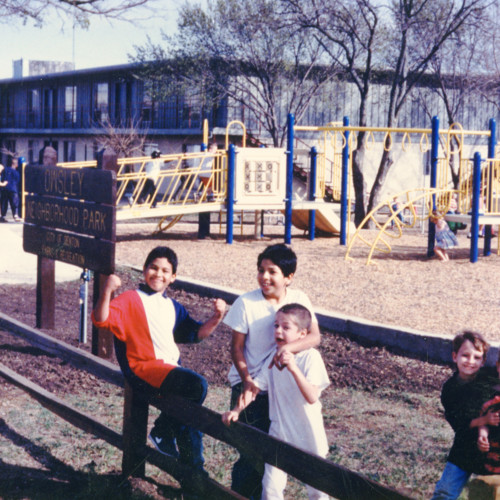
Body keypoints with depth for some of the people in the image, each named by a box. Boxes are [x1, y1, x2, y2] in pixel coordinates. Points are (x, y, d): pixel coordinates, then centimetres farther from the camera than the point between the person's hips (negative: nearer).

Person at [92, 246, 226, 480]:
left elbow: (196, 333, 21)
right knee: (198, 385, -25)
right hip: (146, 366, -7)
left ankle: (193, 467, 16)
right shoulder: (131, 299, -2)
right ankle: (163, 431, -6)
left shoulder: (173, 306, 19)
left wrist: (216, 317, 4)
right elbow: (101, 319, -16)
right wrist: (107, 291, -33)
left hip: (172, 366, 7)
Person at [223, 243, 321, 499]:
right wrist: (246, 379, -21)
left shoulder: (299, 300, -7)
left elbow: (314, 335, -18)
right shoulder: (246, 303, -13)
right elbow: (236, 346, -9)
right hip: (249, 384, -3)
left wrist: (290, 347, -37)